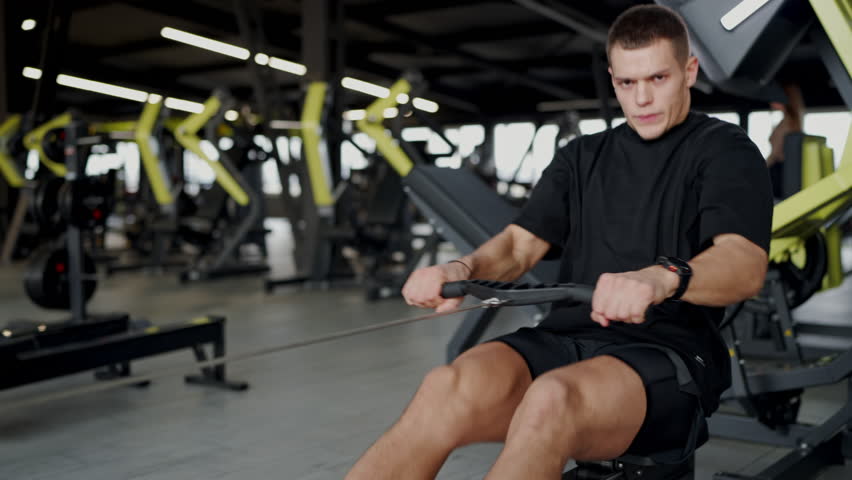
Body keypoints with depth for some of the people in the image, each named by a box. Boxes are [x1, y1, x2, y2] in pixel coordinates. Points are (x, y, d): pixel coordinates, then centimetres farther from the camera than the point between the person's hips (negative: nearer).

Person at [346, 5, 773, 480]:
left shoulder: (726, 151, 4)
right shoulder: (582, 157, 20)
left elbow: (746, 265, -14)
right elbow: (523, 240, 10)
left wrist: (663, 278, -37)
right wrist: (463, 269, -14)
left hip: (670, 354, -4)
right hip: (568, 339, 4)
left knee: (552, 401, -38)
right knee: (450, 388, -28)